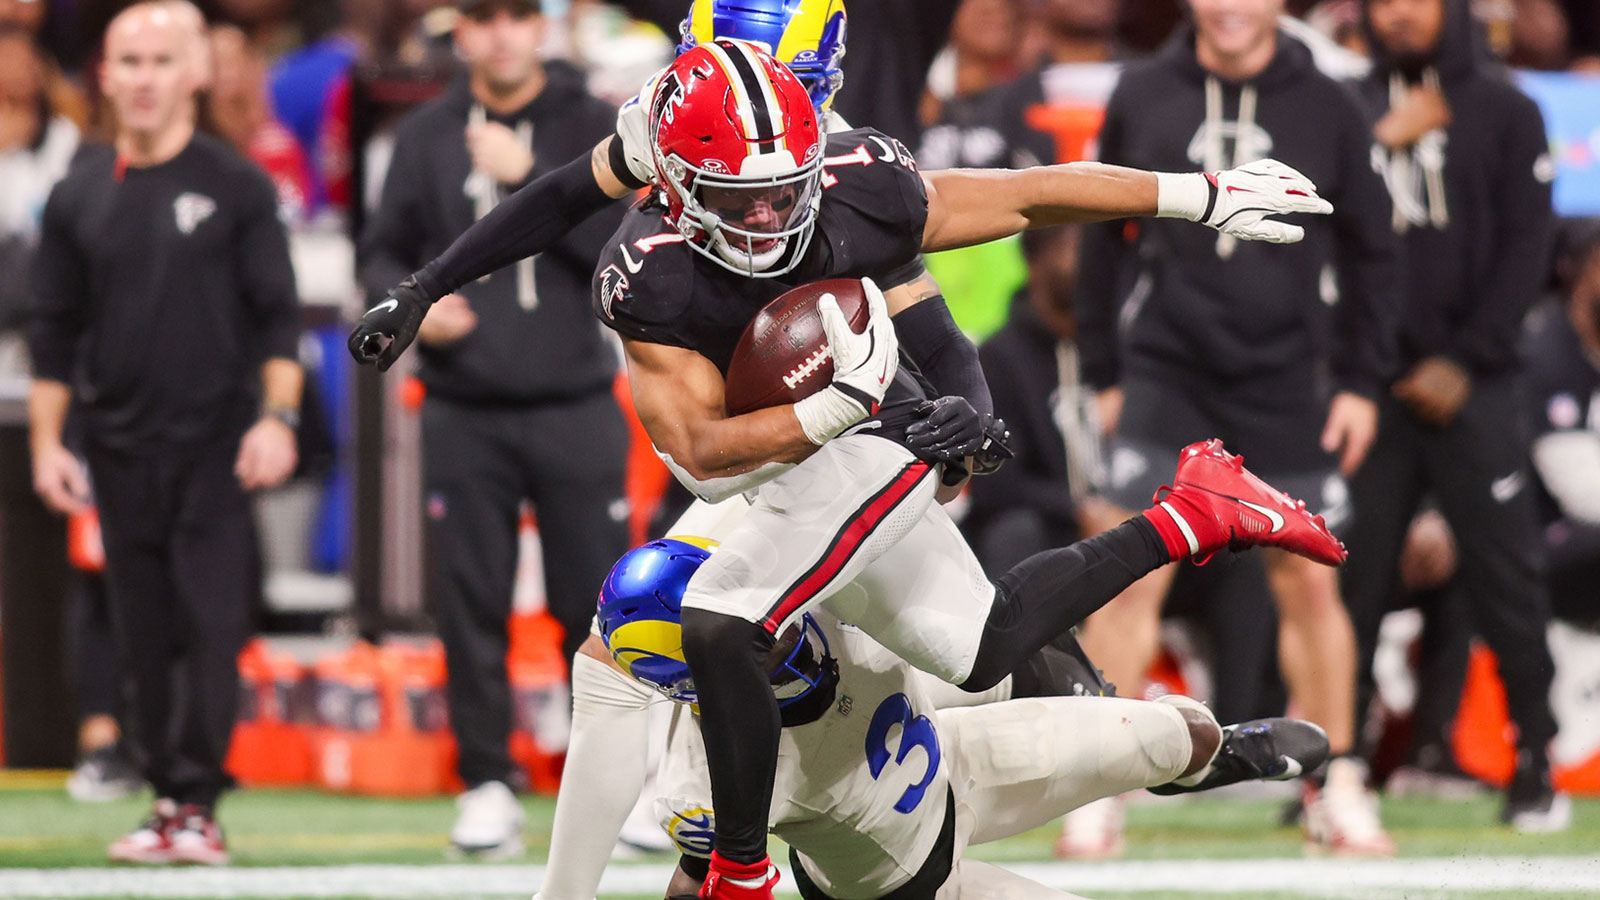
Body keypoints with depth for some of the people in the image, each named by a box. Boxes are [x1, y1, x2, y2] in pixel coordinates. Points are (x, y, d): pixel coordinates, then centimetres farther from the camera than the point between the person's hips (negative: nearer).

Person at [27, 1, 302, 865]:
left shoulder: (235, 186, 2)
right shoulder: (79, 196, 10)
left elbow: (278, 315, 0)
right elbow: (54, 331, 14)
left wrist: (278, 418, -11)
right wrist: (45, 443, 7)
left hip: (218, 443, -3)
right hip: (120, 448, 3)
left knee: (211, 623, -10)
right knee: (144, 632, 4)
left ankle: (196, 801, -9)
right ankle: (167, 801, 9)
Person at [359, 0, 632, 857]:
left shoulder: (592, 127, 2)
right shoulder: (426, 137, 7)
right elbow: (382, 253, 12)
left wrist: (529, 174, -16)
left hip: (574, 407, -1)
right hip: (464, 412, 2)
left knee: (595, 596, -2)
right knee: (470, 603, 1)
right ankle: (487, 784, 8)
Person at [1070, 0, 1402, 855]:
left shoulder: (1327, 109, 2)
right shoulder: (1142, 97, 3)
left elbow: (1371, 253, 8)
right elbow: (1104, 236, 9)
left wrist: (1361, 381, 3)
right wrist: (1105, 373, 7)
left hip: (1288, 384, 0)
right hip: (1166, 375, 0)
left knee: (1310, 584, 4)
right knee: (1130, 576, -8)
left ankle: (1336, 787, 17)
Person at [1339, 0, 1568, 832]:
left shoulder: (1504, 112, 7)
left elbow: (1526, 246, 1)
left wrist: (1466, 360, -7)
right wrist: (1387, 141, -9)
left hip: (1473, 382, -1)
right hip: (1370, 381, 1)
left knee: (1505, 574, -3)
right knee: (1349, 574, -2)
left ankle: (1535, 763, 3)